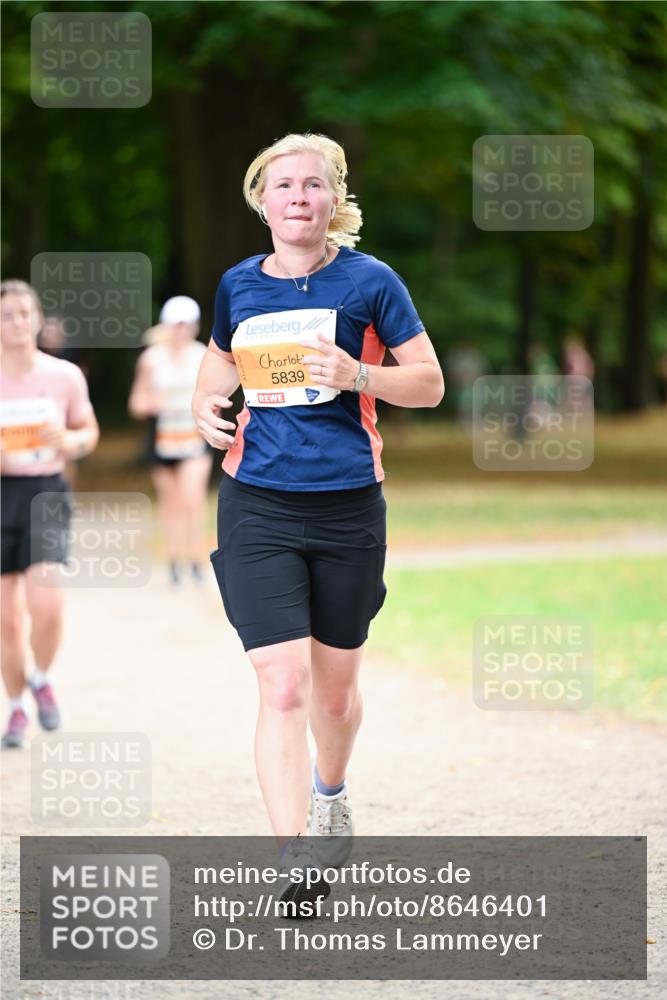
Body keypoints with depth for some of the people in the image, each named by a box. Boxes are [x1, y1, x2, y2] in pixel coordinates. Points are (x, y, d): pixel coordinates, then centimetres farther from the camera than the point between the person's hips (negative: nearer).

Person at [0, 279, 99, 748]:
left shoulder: (65, 376, 0)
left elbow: (89, 433, 11)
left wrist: (69, 440, -11)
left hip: (47, 493, -1)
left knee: (47, 604, -18)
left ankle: (42, 680, 12)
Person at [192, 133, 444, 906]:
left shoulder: (370, 282, -2)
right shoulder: (237, 286, 6)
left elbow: (430, 384, -1)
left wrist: (356, 374, -18)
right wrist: (205, 408, 2)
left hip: (348, 506, 0)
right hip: (257, 509, 0)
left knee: (335, 682, 15)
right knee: (282, 687, -13)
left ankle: (330, 791, 47)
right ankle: (297, 864, -16)